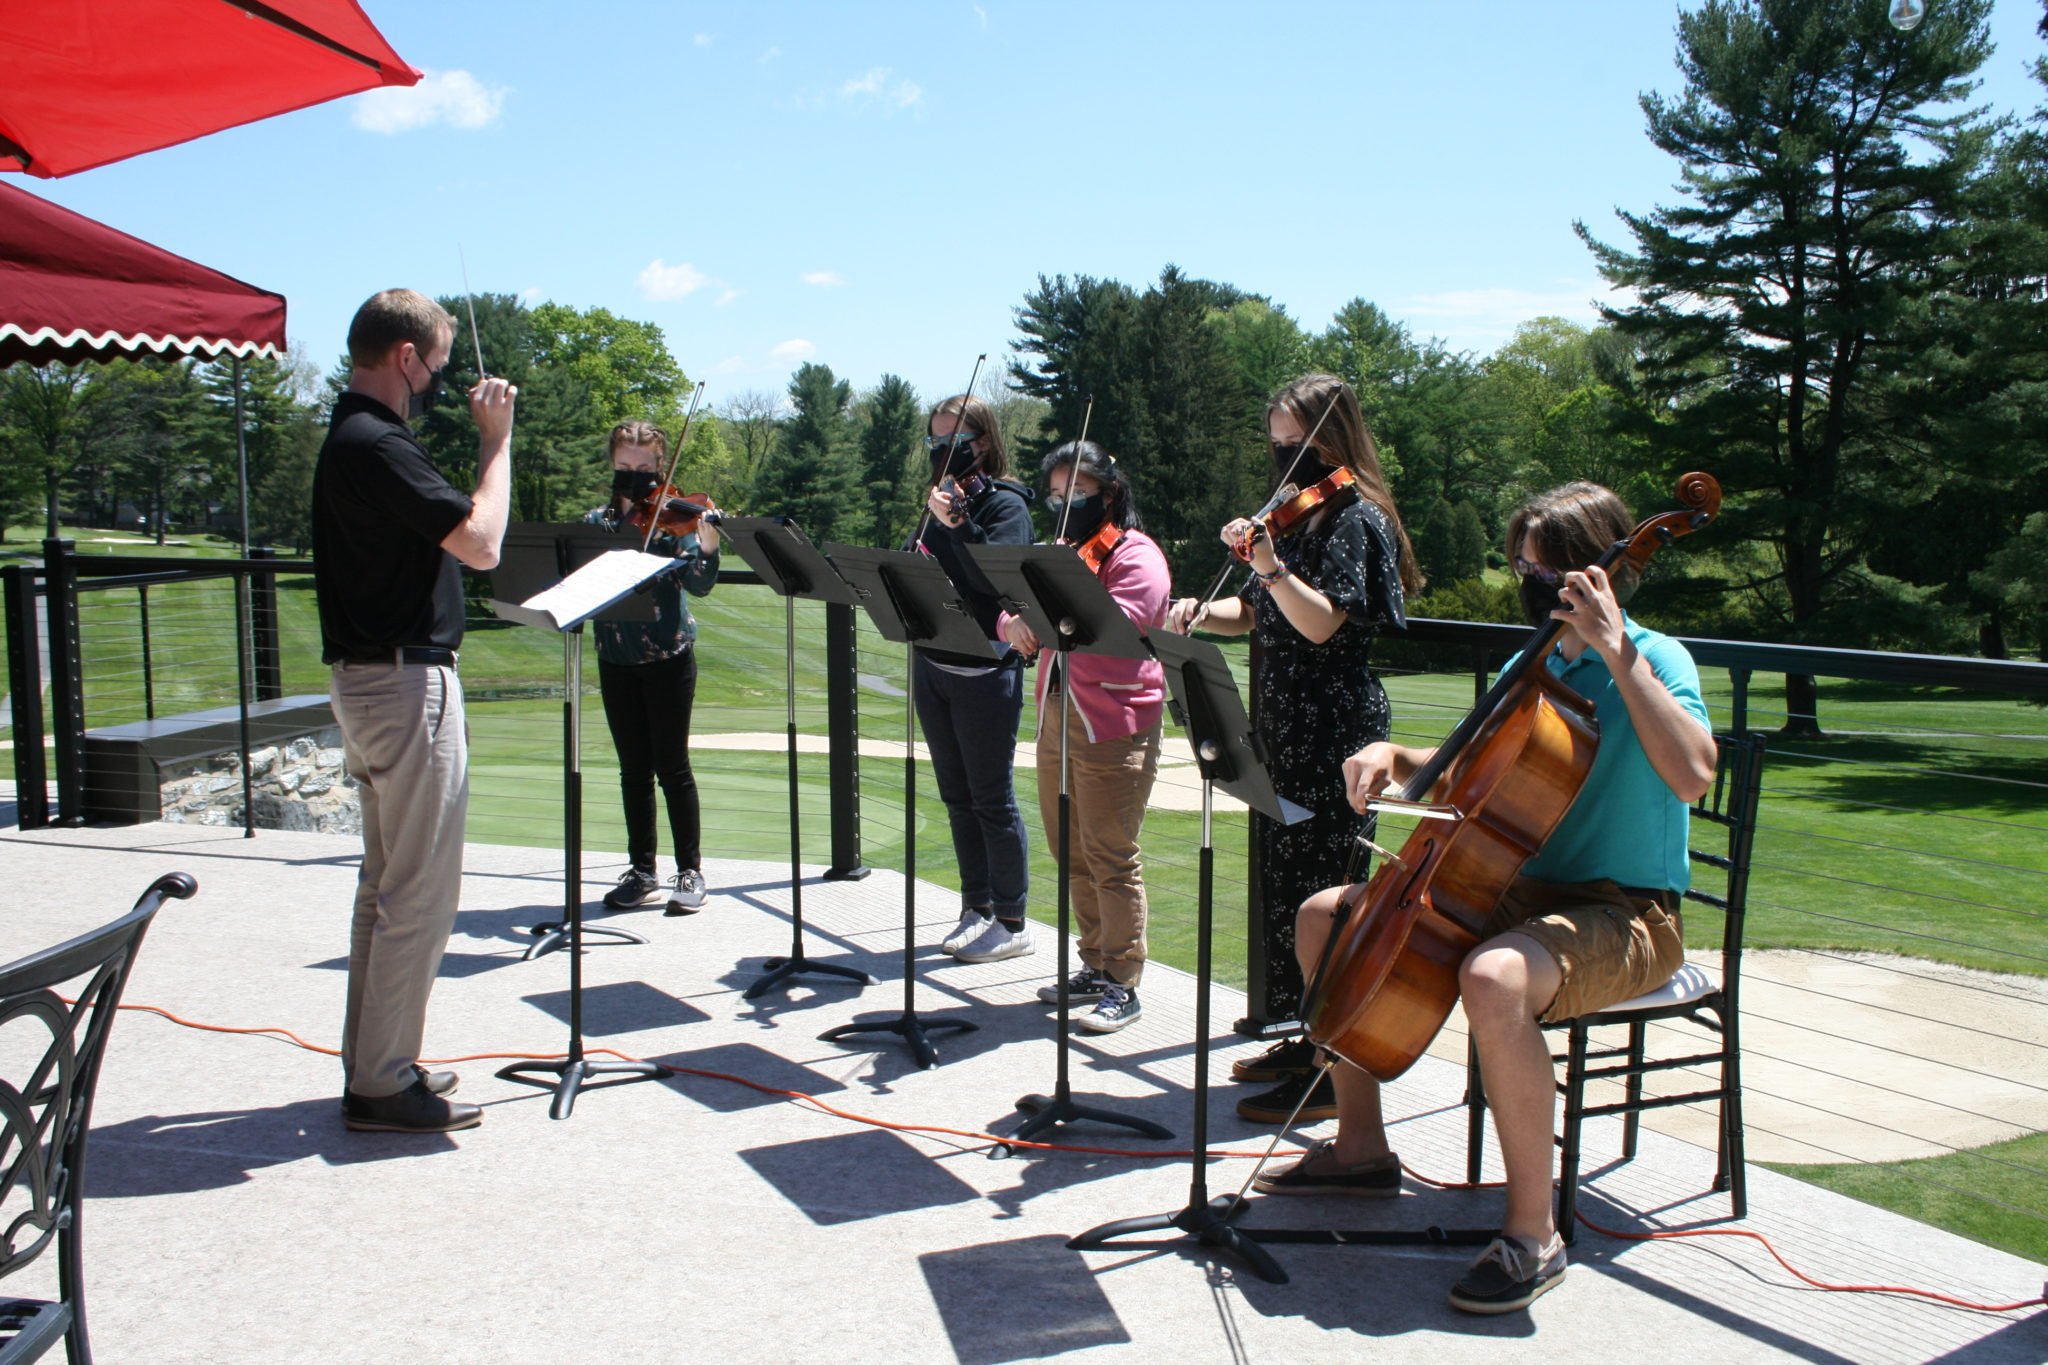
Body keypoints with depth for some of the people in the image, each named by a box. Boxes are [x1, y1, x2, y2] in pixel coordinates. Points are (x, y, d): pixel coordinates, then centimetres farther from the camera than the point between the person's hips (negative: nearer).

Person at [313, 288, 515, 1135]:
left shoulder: (350, 438, 15)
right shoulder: (377, 446, -18)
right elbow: (481, 543, -22)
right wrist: (497, 441, -12)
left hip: (371, 678, 11)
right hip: (408, 682, -11)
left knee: (387, 885, 17)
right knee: (419, 895, -4)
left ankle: (372, 1064, 26)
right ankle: (384, 1085, 4)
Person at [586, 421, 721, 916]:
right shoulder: (597, 522, 6)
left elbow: (699, 583, -14)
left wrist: (707, 544, -32)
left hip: (669, 657, -3)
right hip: (616, 660, 3)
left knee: (671, 765, 1)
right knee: (633, 769, 10)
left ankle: (690, 872, 11)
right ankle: (642, 873, 19)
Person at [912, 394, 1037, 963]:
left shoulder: (1004, 503, -8)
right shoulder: (940, 501, 13)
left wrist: (957, 526, -33)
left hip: (984, 672, -7)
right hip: (933, 667, 8)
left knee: (992, 800, -1)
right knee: (958, 798, 14)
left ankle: (1011, 923, 9)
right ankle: (977, 909, 25)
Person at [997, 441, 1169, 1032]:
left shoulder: (1135, 554, -8)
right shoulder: (1063, 552, 17)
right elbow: (1013, 614, 11)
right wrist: (1016, 623, -12)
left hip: (1113, 727, -8)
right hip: (1056, 717, 8)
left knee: (1111, 859, -3)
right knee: (1073, 855, 14)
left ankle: (1123, 985, 6)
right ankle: (1096, 965, 27)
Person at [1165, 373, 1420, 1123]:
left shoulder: (1355, 519, -10)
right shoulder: (1299, 517, 17)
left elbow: (1323, 622, -22)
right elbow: (1254, 616, 18)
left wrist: (1270, 565, -34)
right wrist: (1204, 610, -1)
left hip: (1333, 738, -9)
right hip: (1284, 732, 9)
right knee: (1283, 890, 15)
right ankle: (1306, 1041, 27)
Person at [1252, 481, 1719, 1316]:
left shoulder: (1653, 661, -11)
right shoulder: (1532, 667, 10)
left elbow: (1691, 775, -31)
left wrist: (1617, 652, -29)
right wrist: (1397, 759, 1)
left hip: (1624, 916, -8)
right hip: (1525, 891, 8)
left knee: (1494, 979, -40)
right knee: (1325, 916, 6)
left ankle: (1533, 1233, -22)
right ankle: (1361, 1146, 17)